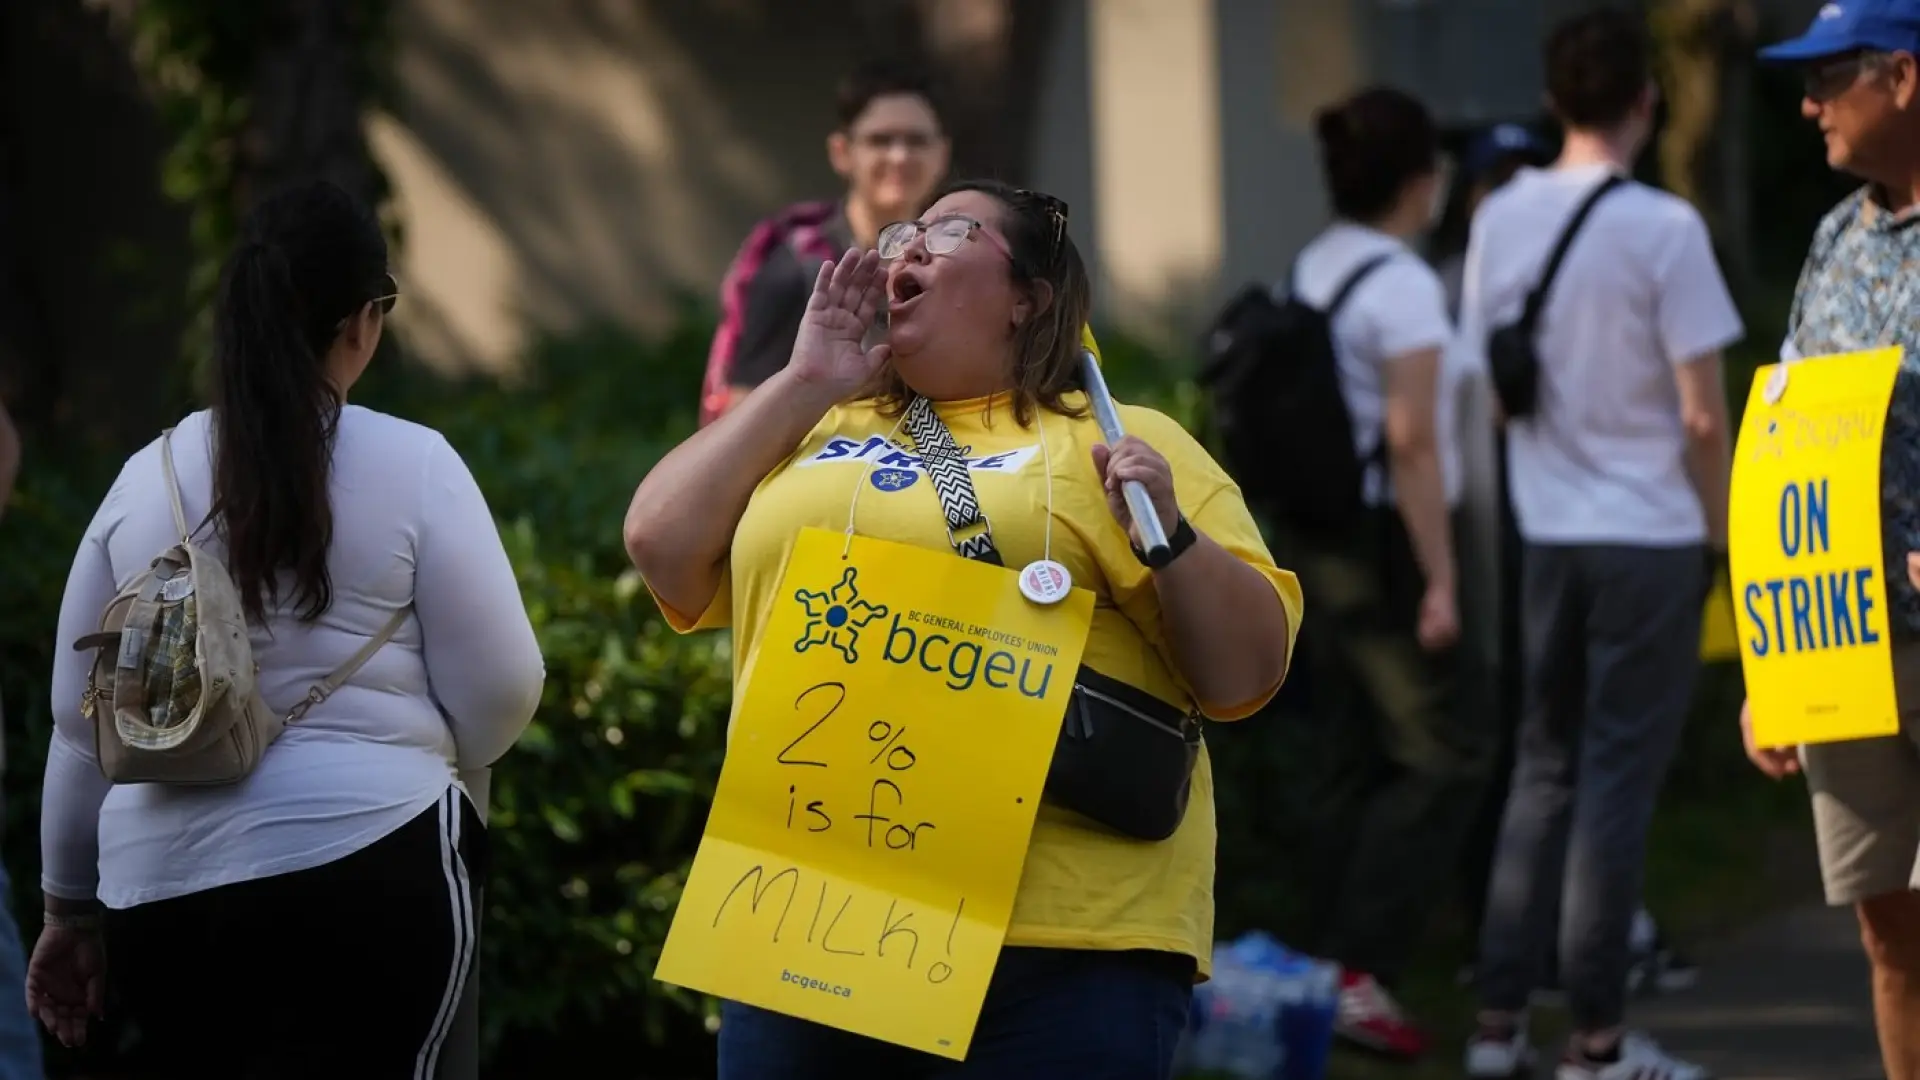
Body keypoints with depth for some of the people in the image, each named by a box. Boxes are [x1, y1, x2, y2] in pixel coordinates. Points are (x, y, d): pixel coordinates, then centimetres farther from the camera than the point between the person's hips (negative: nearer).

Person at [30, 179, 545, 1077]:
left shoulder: (146, 478, 8)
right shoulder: (411, 466, -3)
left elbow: (80, 721, 14)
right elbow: (499, 690, -1)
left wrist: (72, 906, 24)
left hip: (161, 883, 4)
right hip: (365, 868, -4)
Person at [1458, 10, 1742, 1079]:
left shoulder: (1501, 219, 3)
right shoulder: (1662, 228, -13)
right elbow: (1702, 415, -12)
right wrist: (1725, 538, 0)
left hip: (1546, 536, 5)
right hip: (1650, 538, -5)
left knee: (1545, 770, 14)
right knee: (1620, 779, 0)